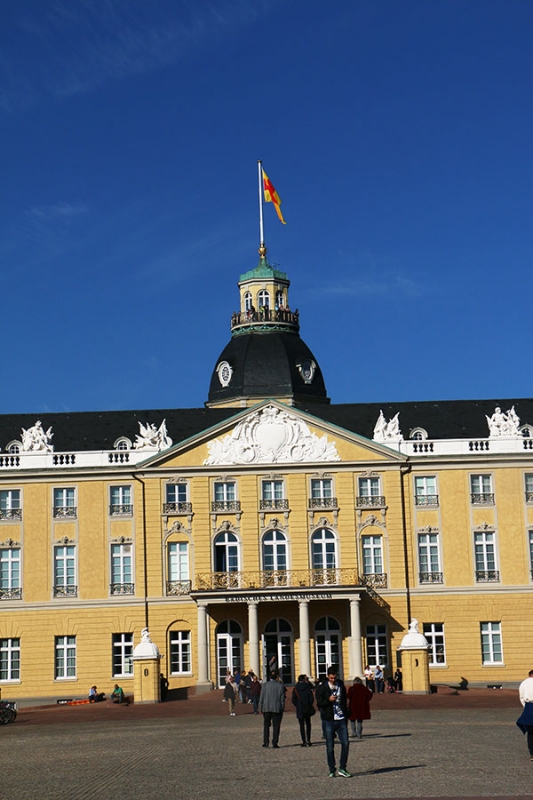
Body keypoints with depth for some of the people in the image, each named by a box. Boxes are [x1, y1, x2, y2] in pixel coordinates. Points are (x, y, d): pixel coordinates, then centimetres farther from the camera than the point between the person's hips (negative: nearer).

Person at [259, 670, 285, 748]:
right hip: (277, 709, -1)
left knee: (266, 725, 11)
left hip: (266, 709, 1)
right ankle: (275, 743, 1)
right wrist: (282, 709, 6)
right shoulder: (280, 685, -3)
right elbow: (282, 699, -1)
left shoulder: (265, 685, -1)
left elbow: (261, 697, -1)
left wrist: (260, 708, 6)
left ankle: (266, 742, 5)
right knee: (276, 726, 5)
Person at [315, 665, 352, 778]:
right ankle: (332, 771, 12)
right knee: (330, 747, 2)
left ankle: (342, 769, 5)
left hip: (341, 720, 3)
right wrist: (328, 700, -22)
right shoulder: (321, 687, -1)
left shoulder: (341, 686, 10)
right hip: (328, 721, -3)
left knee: (346, 743, -6)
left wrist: (346, 717, 15)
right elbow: (319, 703, -4)